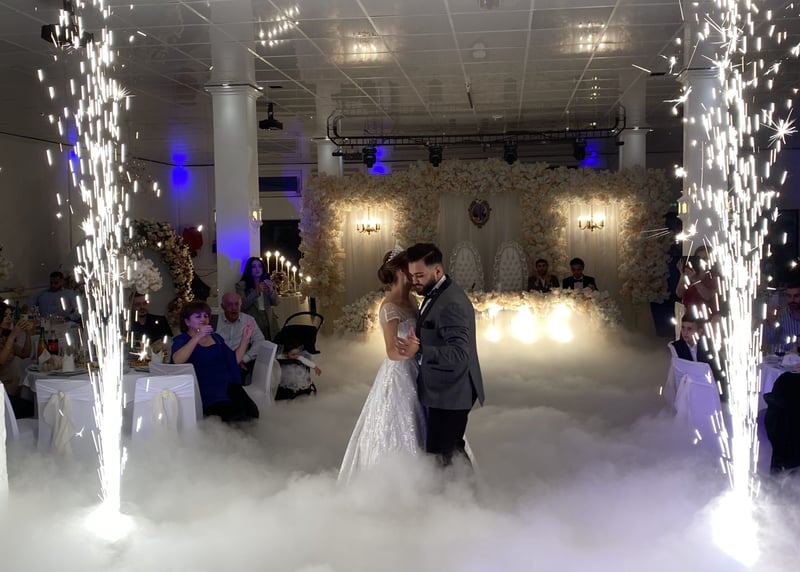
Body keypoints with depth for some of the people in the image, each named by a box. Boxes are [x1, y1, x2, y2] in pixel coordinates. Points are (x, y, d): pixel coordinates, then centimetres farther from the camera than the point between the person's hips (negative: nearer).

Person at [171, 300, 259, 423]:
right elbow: (177, 361, -18)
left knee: (252, 411, -24)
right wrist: (198, 337, -24)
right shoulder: (181, 340, 6)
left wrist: (245, 338, 11)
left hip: (228, 385, 5)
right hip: (205, 393, -5)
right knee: (235, 414, -30)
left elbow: (234, 360, 21)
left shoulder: (216, 338, 24)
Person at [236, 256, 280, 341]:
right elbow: (243, 305, -11)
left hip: (269, 323, 4)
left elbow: (276, 302, 5)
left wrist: (271, 291, -13)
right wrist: (256, 292, -19)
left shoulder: (268, 283, 14)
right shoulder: (241, 285, -1)